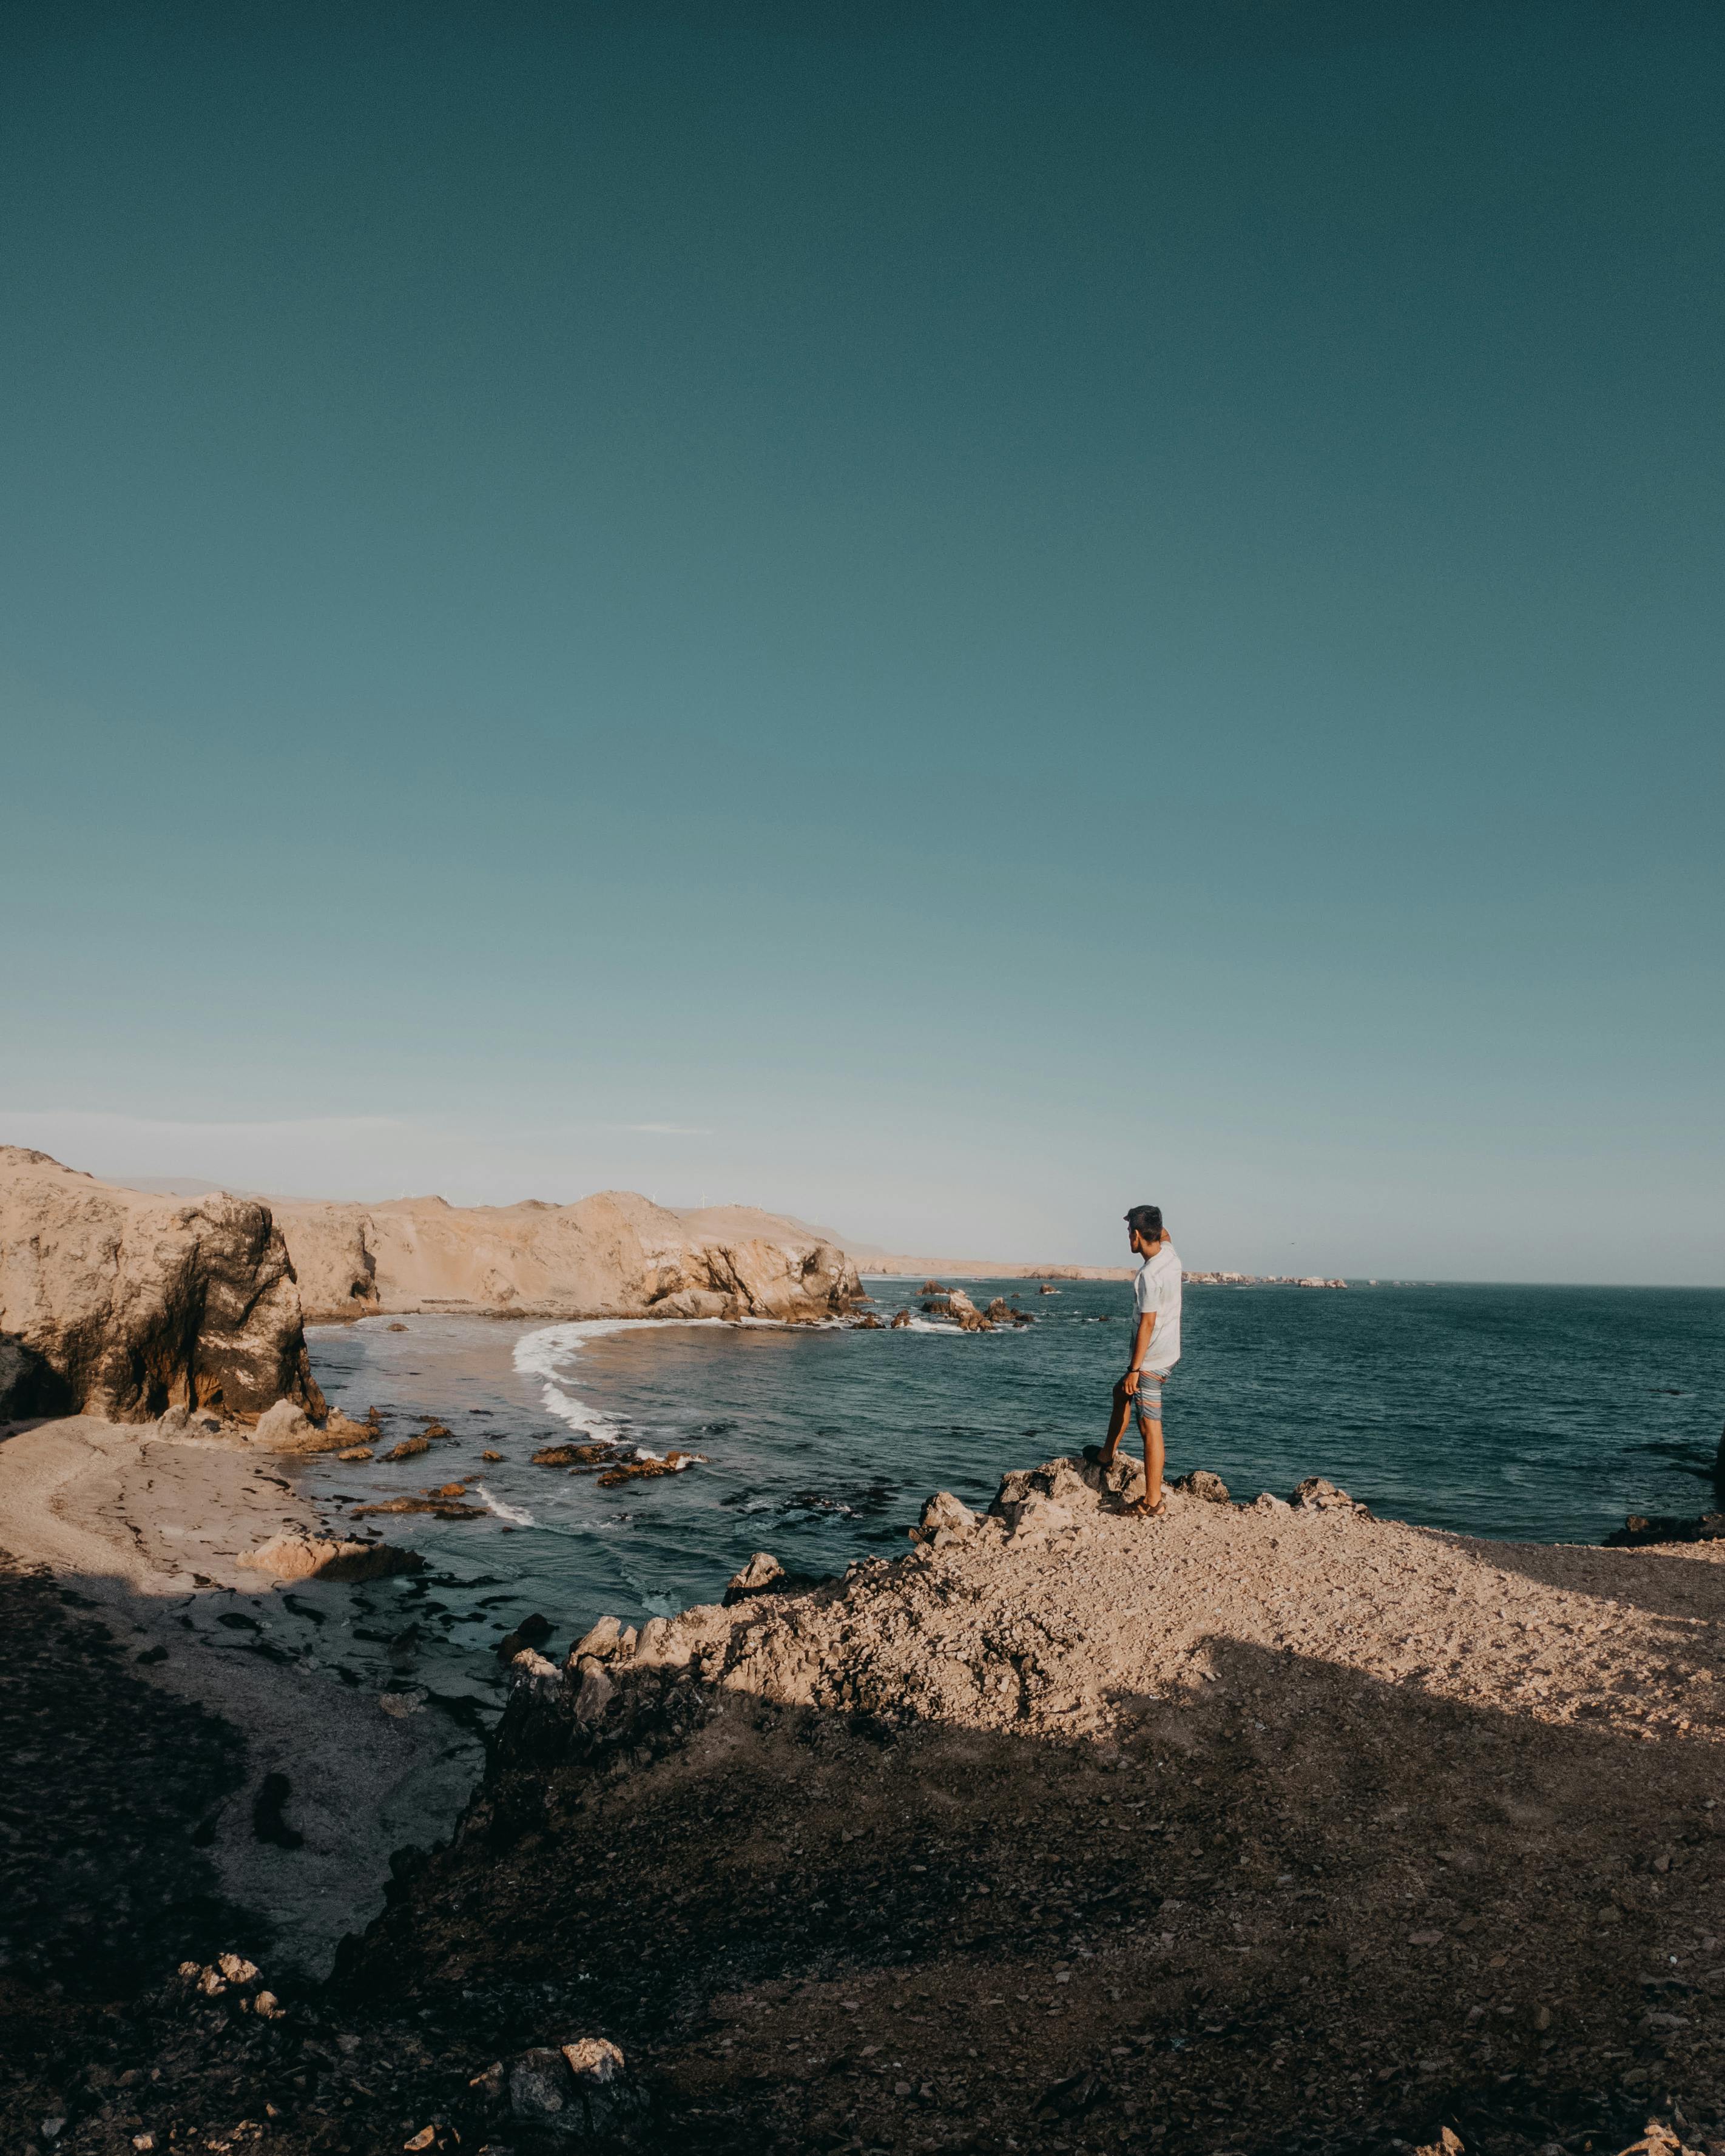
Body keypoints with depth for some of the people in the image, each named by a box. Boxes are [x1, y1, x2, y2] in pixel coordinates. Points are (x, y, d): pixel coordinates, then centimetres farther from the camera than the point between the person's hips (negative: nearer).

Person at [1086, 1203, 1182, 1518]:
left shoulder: (1149, 1275, -24)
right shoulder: (1170, 1253, 1)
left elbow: (1148, 1325, -23)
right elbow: (1165, 1235, 28)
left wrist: (1134, 1369, -19)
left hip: (1152, 1359, -10)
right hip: (1170, 1353, 10)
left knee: (1150, 1428, -5)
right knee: (1121, 1393, 29)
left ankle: (1152, 1501, -1)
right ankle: (1107, 1454, 41)